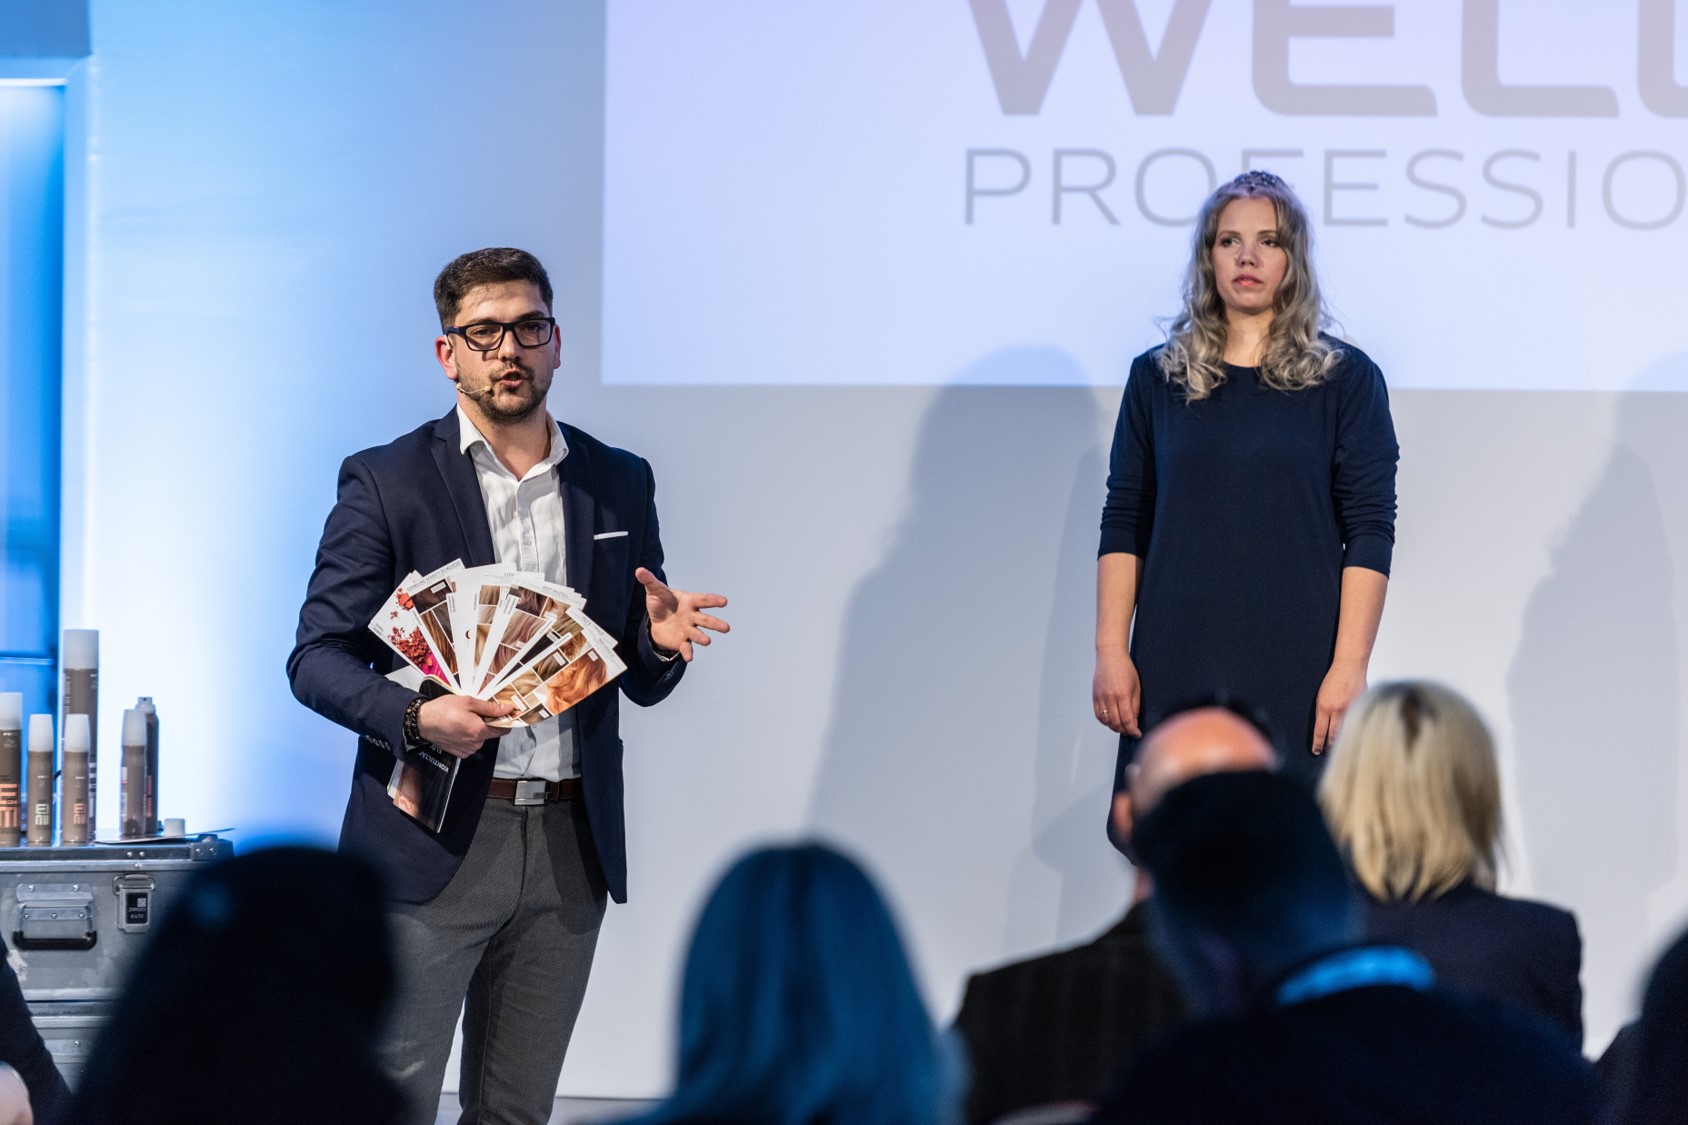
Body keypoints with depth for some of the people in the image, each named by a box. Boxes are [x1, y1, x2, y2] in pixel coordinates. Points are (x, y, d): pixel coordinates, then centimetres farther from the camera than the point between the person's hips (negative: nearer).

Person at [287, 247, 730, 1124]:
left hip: (569, 848, 4)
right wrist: (415, 718, -23)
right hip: (433, 843, -4)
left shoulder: (619, 484, 11)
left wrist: (659, 642, -9)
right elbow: (317, 657, -4)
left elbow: (640, 682, 15)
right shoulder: (387, 482, -1)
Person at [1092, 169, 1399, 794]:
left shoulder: (1346, 379, 4)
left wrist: (1349, 666, -9)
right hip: (1177, 667, 2)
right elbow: (1123, 526, 11)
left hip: (1295, 671, -2)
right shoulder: (1156, 379, 11)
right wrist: (1111, 651, 1)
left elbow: (1370, 534, -1)